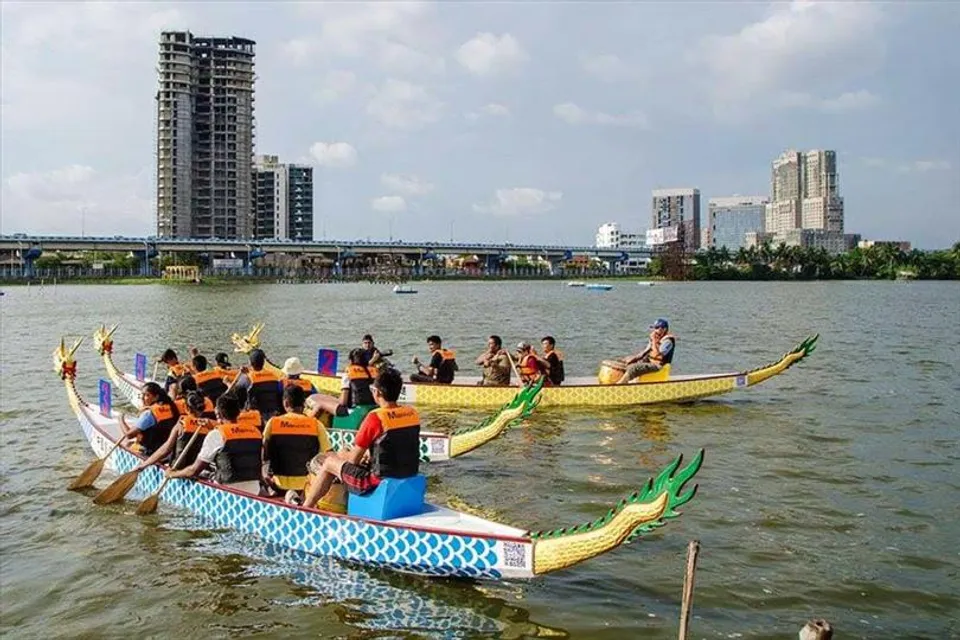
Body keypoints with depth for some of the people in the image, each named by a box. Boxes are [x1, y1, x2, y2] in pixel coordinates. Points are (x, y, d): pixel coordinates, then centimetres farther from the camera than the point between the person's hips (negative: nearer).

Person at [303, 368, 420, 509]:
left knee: (329, 462, 16)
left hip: (380, 484, -7)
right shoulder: (413, 413, 1)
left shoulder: (375, 418, -19)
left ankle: (305, 509, 31)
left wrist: (341, 454, 14)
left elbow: (354, 459, -10)